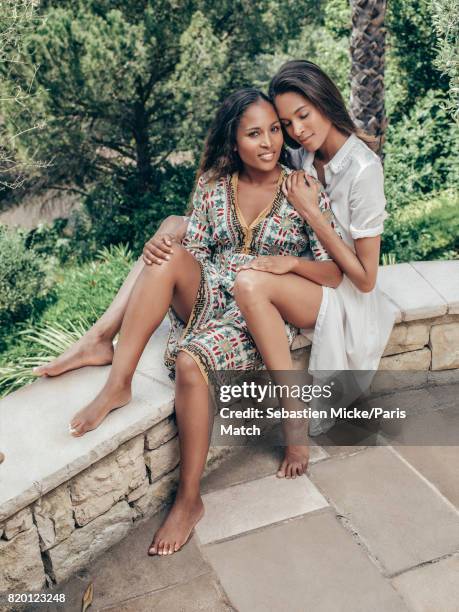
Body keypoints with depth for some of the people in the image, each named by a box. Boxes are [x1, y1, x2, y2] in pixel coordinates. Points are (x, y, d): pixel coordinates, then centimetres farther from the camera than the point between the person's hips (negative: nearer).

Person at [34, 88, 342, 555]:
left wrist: (293, 261, -21)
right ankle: (117, 384, -26)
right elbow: (195, 252, 7)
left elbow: (335, 273, -3)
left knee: (191, 360, -32)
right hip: (209, 295, 4)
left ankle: (188, 500, -16)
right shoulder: (213, 183, 5)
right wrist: (164, 249, -15)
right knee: (170, 257, -29)